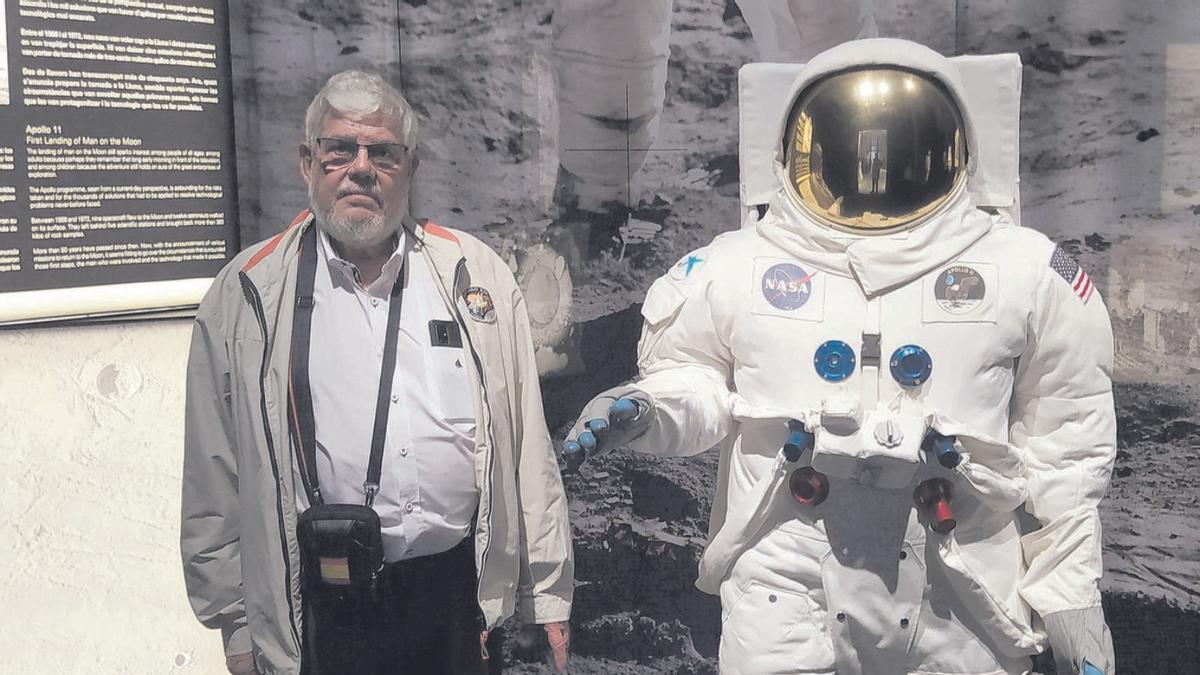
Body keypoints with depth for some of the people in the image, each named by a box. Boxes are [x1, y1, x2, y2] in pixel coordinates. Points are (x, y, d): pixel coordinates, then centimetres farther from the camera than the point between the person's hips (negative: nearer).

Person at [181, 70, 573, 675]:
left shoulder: (475, 274, 3)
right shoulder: (246, 296, -1)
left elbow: (527, 443, 4)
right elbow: (215, 474, 2)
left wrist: (548, 591, 4)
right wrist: (235, 624, 3)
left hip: (463, 591, 2)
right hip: (323, 608, -1)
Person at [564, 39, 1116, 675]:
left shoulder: (1026, 272, 1)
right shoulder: (738, 267, -1)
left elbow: (1062, 452, 6)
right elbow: (693, 378, 11)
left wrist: (1070, 593, 8)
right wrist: (646, 409, -11)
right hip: (786, 604, -1)